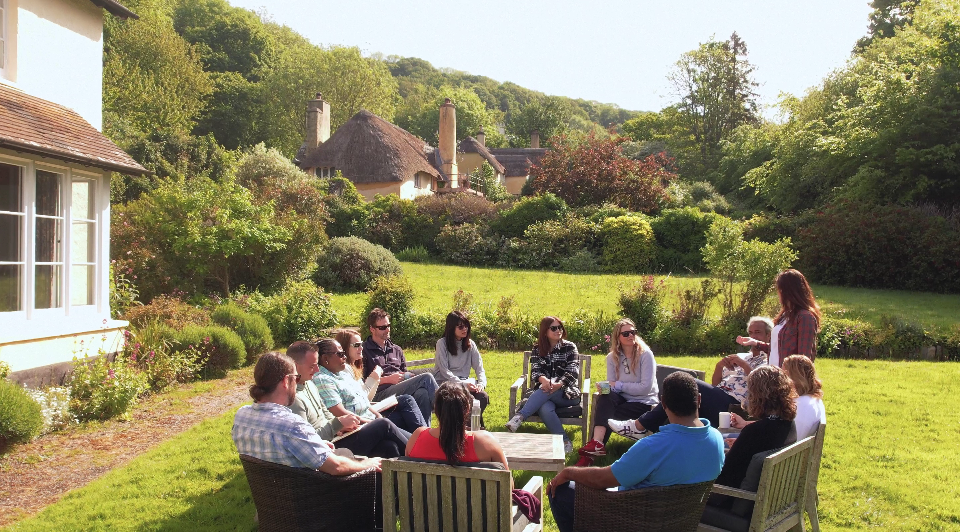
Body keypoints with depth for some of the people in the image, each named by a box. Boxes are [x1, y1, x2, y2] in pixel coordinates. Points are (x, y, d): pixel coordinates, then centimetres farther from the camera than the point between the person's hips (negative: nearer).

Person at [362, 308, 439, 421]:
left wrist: (412, 376, 6)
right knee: (427, 378, -22)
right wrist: (388, 379, -8)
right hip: (381, 394, -6)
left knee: (423, 393, -33)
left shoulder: (396, 349, 28)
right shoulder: (365, 351, 6)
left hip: (402, 390, 6)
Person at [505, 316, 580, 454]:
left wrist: (558, 385, -28)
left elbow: (573, 371, -7)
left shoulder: (570, 347, 7)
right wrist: (544, 380, -29)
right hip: (544, 394, 1)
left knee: (545, 393, -37)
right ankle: (565, 442, -36)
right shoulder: (537, 349, 13)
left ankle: (519, 417, -45)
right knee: (545, 409, -37)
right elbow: (535, 370, -2)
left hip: (567, 393, -1)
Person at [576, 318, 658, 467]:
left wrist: (618, 385, -18)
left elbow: (646, 387, -17)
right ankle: (597, 443, -38)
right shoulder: (612, 357, 3)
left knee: (608, 415, -25)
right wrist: (604, 387, -25)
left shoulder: (645, 355, -11)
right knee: (605, 397, -30)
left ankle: (593, 450, -20)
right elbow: (612, 385, -2)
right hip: (623, 399, 4)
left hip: (644, 403, -3)